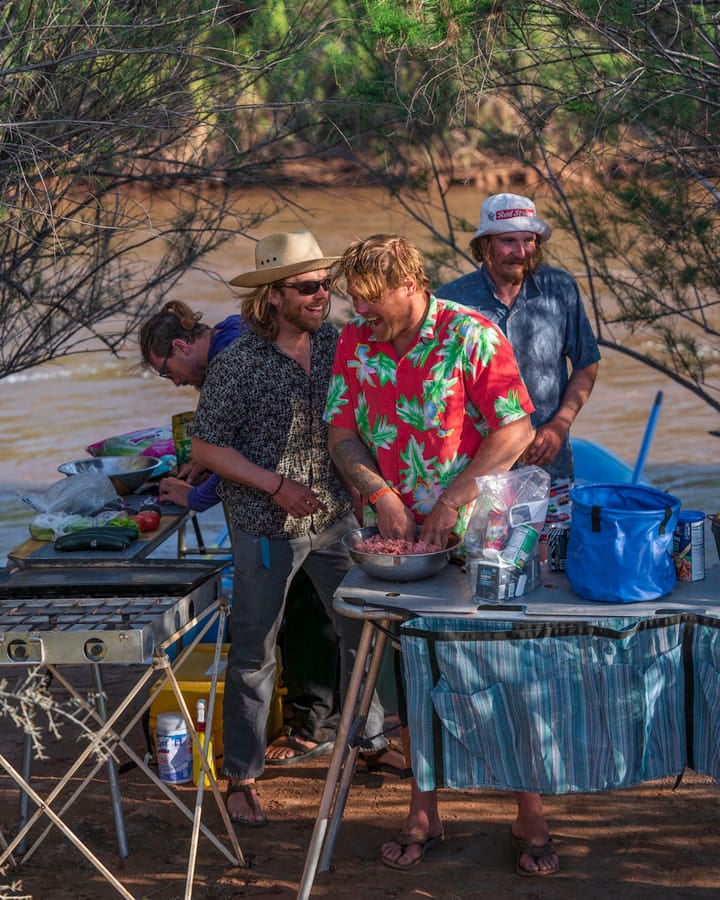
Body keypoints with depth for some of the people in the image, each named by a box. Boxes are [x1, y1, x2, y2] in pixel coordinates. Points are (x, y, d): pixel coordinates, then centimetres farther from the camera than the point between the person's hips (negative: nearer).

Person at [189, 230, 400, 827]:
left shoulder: (337, 346, -2)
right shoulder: (239, 364, -17)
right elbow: (207, 447, -12)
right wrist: (277, 486, -19)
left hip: (337, 519, 5)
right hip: (268, 530, -5)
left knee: (363, 632, 14)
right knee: (254, 654, 5)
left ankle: (371, 740, 34)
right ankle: (241, 777, 17)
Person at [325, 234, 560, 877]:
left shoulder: (471, 336, -12)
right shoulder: (354, 342, 2)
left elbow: (516, 430, -14)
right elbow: (341, 432, 4)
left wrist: (452, 501, -18)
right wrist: (380, 493, -13)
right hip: (400, 537, 4)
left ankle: (530, 817, 13)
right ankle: (423, 816, 22)